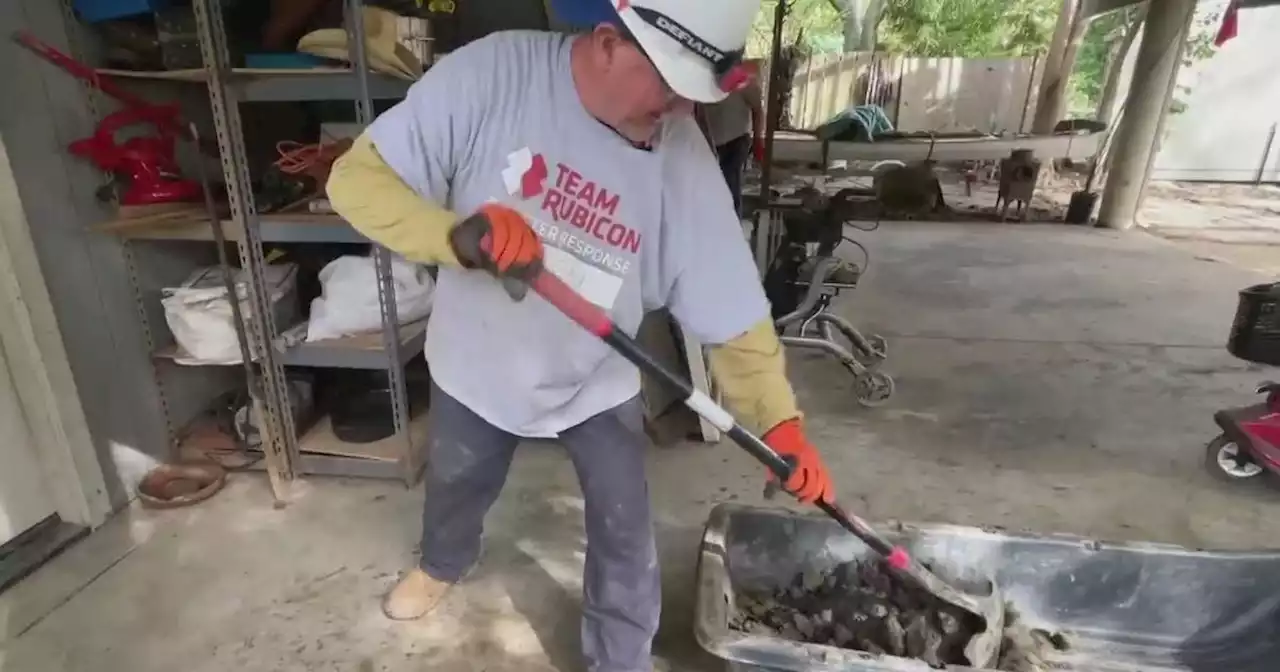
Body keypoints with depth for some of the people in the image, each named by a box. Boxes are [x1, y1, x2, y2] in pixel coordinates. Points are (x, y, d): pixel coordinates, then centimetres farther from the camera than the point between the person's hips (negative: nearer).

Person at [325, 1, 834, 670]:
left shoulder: (685, 160, -21)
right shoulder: (491, 74, -24)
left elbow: (733, 311, -16)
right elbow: (358, 177, -21)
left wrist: (781, 422, -22)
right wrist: (459, 236, -39)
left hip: (598, 384, 0)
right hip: (475, 369, 1)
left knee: (625, 540, 8)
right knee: (454, 492, 28)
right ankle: (443, 563, 65)